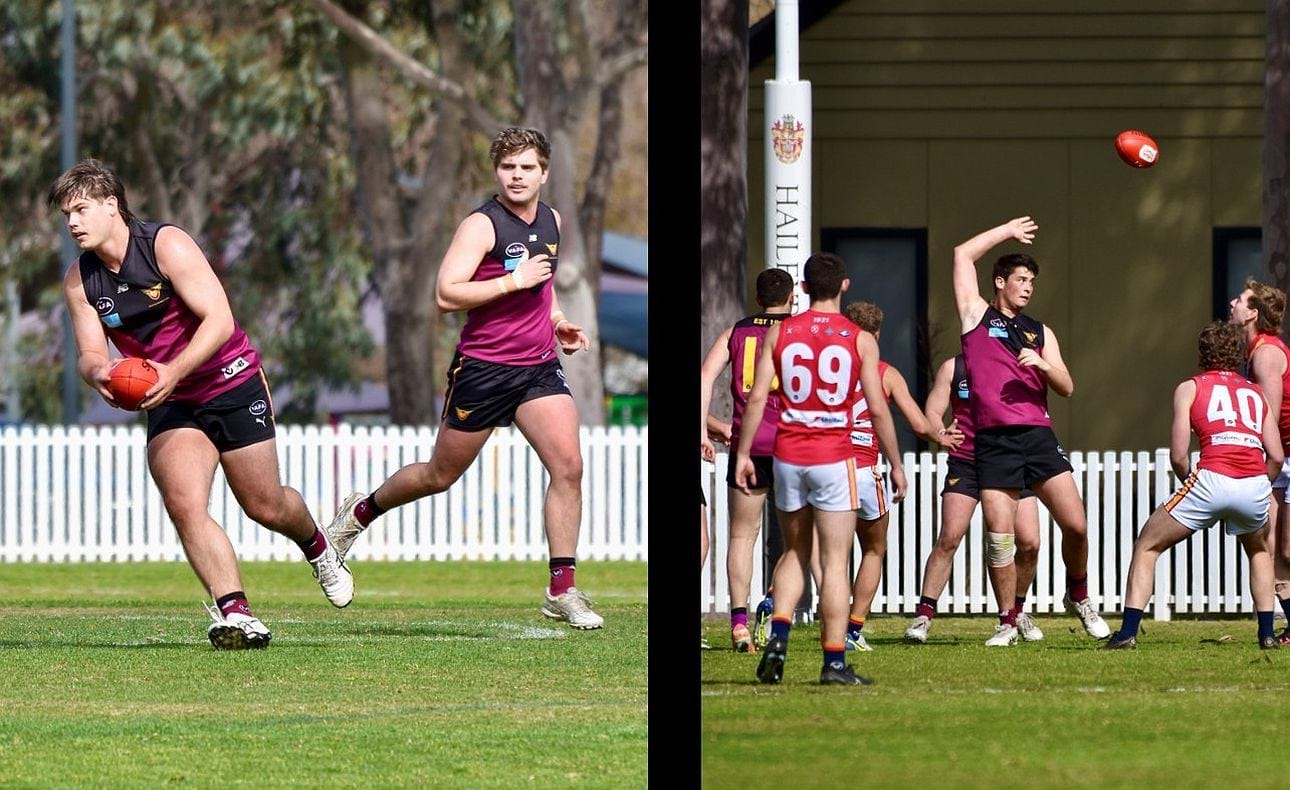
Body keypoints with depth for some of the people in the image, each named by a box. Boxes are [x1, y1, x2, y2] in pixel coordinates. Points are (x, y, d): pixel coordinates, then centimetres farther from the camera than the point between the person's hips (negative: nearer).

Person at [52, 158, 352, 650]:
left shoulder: (167, 245, -18)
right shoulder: (79, 281, -3)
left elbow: (219, 320, -23)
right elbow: (90, 353, -1)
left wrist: (173, 372, -37)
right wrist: (98, 374, -27)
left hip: (232, 383, -4)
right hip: (170, 406, 4)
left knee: (266, 507, 8)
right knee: (184, 505, -22)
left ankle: (318, 549, 42)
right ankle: (234, 614, -25)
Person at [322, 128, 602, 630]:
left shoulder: (551, 221, 10)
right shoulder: (482, 225, -13)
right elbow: (446, 295, -23)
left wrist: (556, 320, 13)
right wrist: (513, 281, -24)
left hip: (538, 367, 5)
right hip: (483, 367, -5)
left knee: (568, 467, -10)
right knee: (440, 476, 8)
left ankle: (562, 591, -6)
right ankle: (361, 512, 36)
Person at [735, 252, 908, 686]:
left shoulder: (779, 333, 2)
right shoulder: (860, 340, -4)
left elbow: (757, 397, -2)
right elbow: (878, 409, -4)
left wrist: (743, 454, 4)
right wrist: (896, 464, 4)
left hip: (788, 455, 3)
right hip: (833, 457, -3)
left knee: (794, 552, 17)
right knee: (835, 562, 2)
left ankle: (778, 638, -3)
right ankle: (834, 662, 0)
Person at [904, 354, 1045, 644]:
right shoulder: (953, 367, 7)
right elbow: (932, 412, 4)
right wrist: (941, 434, -16)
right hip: (966, 464, -1)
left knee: (1029, 543, -5)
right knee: (949, 538, -14)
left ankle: (1017, 611, 17)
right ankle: (924, 615, -10)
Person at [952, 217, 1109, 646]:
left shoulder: (1040, 333, 19)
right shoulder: (977, 315, 12)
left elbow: (1066, 387, 13)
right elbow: (962, 255, 8)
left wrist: (1041, 363, -6)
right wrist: (1007, 231, 16)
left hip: (1037, 435, 2)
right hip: (993, 442, -2)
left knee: (1075, 524, -7)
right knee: (998, 536, -5)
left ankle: (1079, 597, 18)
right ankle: (1007, 622, 7)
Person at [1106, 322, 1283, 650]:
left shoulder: (1190, 388, 15)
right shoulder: (1257, 393, 23)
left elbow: (1178, 456, 6)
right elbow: (1276, 456, 14)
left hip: (1213, 478, -3)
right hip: (1256, 485, 3)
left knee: (1146, 548, 13)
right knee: (1260, 551, 34)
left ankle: (1128, 632, 1)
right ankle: (1267, 633, 24)